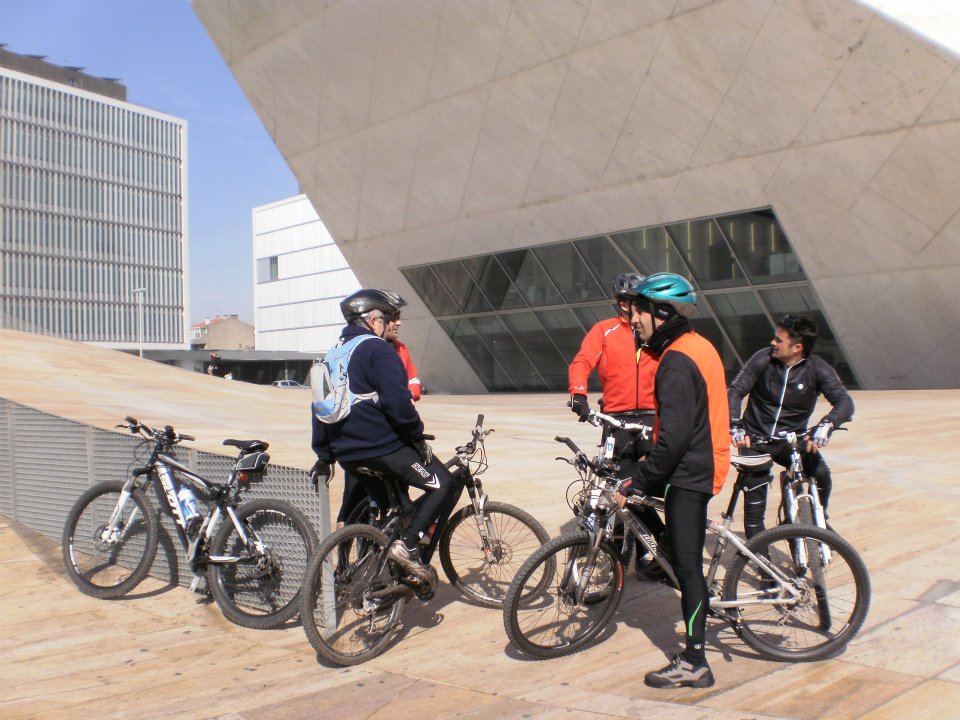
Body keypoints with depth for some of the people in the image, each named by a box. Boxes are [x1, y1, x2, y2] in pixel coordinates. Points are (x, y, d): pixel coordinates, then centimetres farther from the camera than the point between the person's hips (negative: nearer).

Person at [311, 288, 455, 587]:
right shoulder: (378, 350, -10)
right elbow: (398, 402, -20)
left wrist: (324, 455, 23)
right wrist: (418, 437, -8)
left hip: (348, 452, 9)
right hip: (383, 446, -9)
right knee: (442, 484, 0)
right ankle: (407, 546, -11)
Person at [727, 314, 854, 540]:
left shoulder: (817, 368, -10)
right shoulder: (763, 359, -11)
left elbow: (844, 401, -20)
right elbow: (736, 390, -14)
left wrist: (826, 424, -41)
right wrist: (735, 425, -30)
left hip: (792, 441, 1)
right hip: (756, 439, -1)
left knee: (821, 474, -22)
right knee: (755, 492, -9)